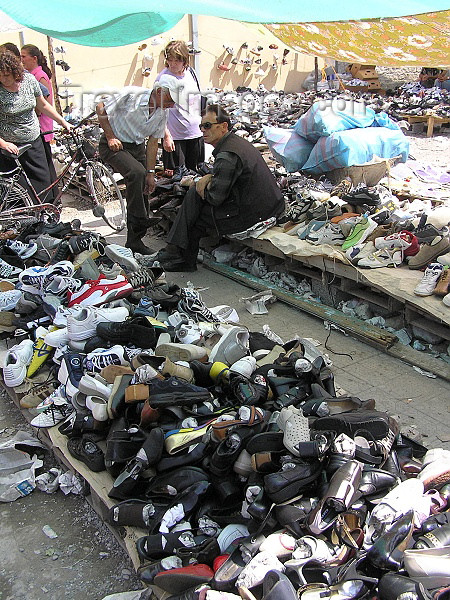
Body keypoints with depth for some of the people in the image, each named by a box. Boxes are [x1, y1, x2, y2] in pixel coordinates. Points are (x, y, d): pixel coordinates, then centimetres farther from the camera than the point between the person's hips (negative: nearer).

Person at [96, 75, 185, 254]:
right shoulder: (131, 95, -21)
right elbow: (101, 109, -11)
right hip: (114, 145, -6)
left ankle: (134, 240, 10)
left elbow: (153, 142, 3)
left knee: (143, 190, 1)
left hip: (137, 147, 6)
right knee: (136, 172, -32)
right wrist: (111, 137, -14)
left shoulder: (162, 112, -3)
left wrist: (150, 173, -1)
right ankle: (140, 224, -22)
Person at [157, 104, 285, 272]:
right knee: (194, 192, 10)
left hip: (250, 213, -10)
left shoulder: (227, 156, -22)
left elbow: (215, 198, -19)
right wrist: (209, 178, 5)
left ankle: (184, 261, 18)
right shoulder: (237, 141, 11)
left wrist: (203, 188, 3)